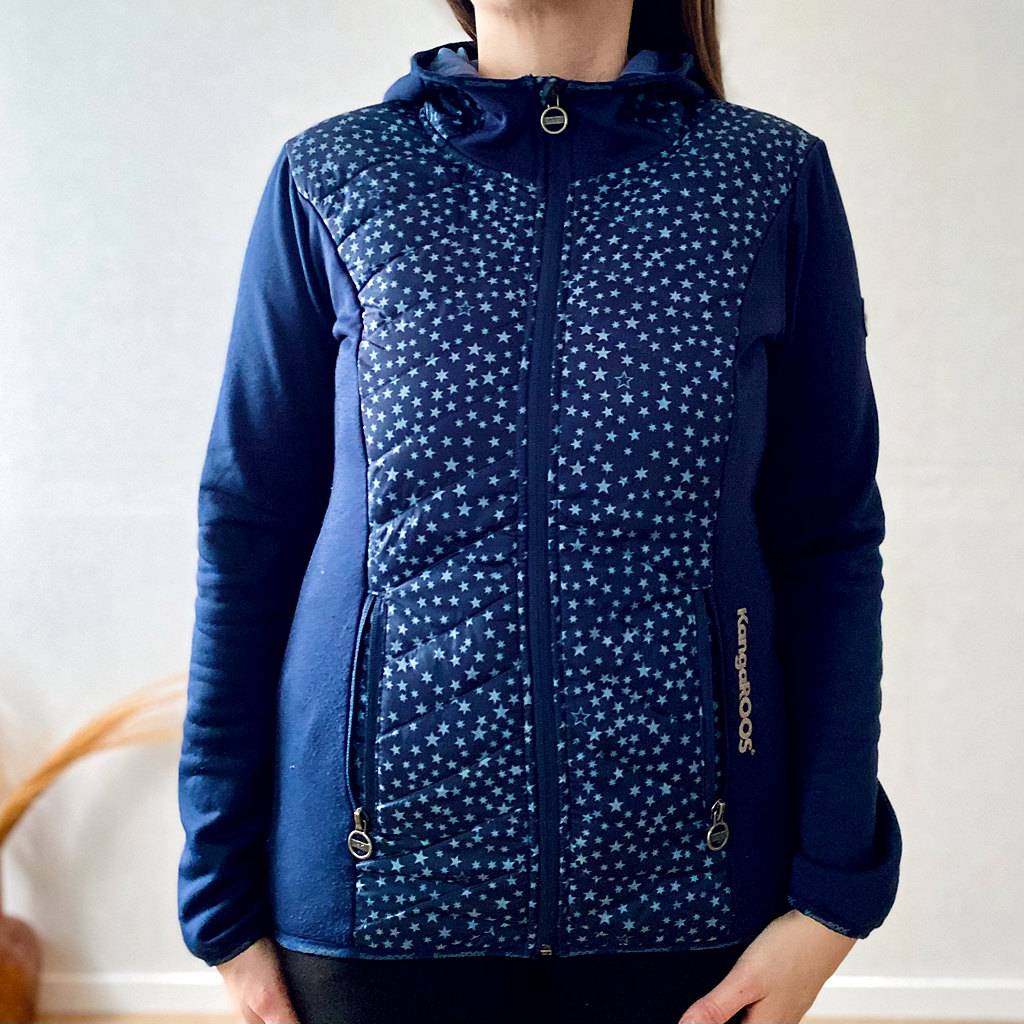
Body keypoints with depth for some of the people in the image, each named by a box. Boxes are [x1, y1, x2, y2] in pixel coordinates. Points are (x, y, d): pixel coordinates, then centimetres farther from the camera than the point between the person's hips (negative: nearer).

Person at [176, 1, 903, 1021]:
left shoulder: (776, 180, 2)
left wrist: (832, 895, -4)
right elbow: (248, 537, 2)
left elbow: (829, 545, 2)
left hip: (683, 885, 1)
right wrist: (223, 903, 2)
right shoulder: (329, 178, 1)